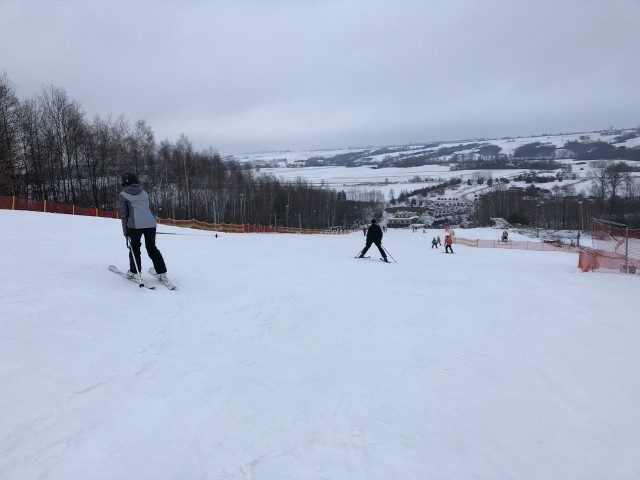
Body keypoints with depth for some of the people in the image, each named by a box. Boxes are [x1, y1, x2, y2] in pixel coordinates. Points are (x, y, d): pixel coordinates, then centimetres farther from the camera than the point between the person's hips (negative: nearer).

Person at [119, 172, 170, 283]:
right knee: (152, 248, 12)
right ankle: (162, 274, 6)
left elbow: (124, 214, 6)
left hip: (135, 225, -4)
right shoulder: (144, 193, 21)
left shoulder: (123, 195, 8)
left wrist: (125, 231, 10)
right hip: (150, 223, 4)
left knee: (134, 247, 16)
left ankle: (133, 272, 17)